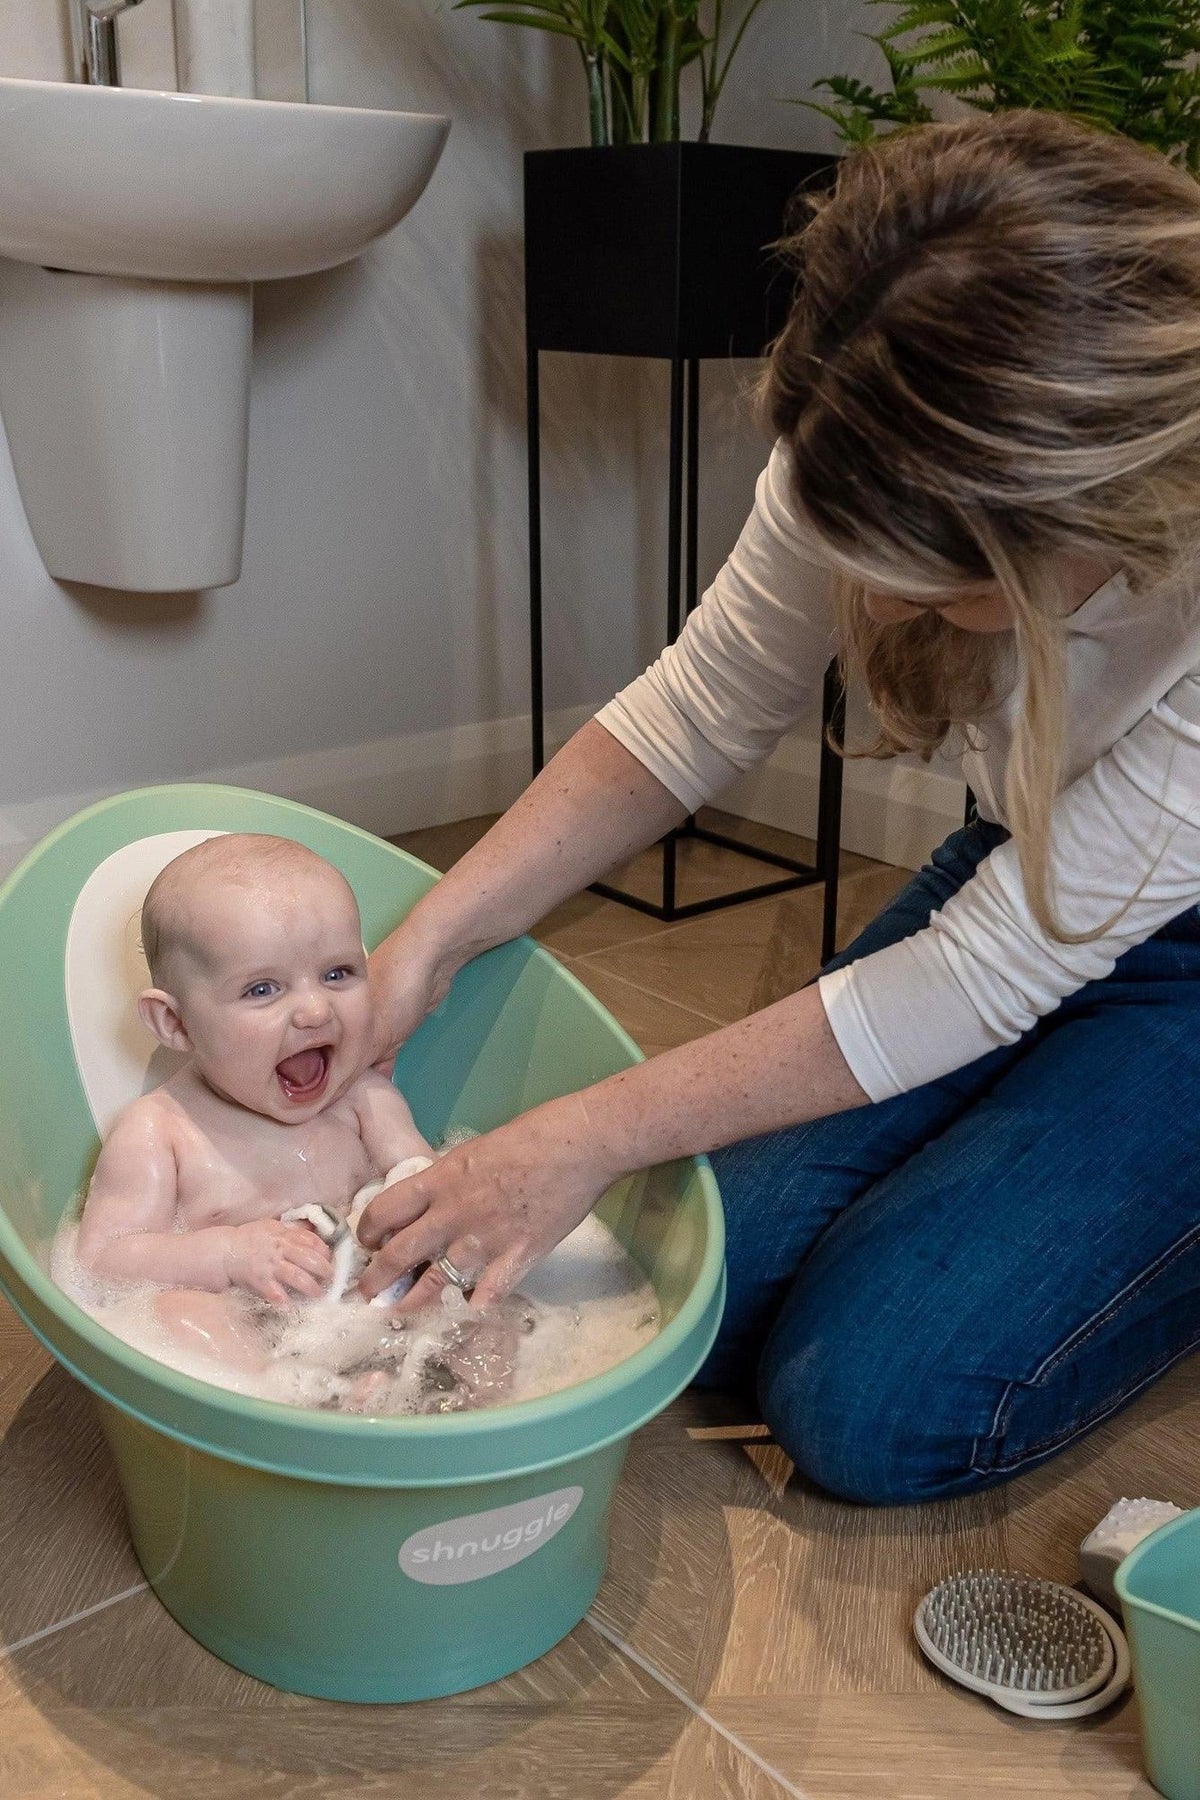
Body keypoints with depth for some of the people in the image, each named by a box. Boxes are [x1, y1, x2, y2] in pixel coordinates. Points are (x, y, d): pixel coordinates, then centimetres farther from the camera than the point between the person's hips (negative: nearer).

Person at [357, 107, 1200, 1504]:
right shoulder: (882, 461, -23)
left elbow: (987, 978, -30)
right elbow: (702, 713, -9)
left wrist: (589, 1140, -27)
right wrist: (430, 942, -17)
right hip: (1026, 870, 5)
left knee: (872, 1406, -15)